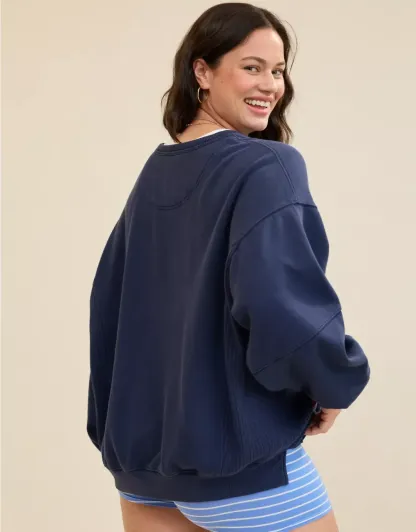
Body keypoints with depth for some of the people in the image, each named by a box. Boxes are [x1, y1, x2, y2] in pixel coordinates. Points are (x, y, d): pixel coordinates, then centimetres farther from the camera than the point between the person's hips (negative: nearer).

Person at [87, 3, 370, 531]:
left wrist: (114, 425, 19)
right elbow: (278, 303, -29)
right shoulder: (268, 166, -16)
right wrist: (335, 382, -11)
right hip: (238, 457, -7)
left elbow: (108, 303, 11)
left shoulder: (154, 171, 7)